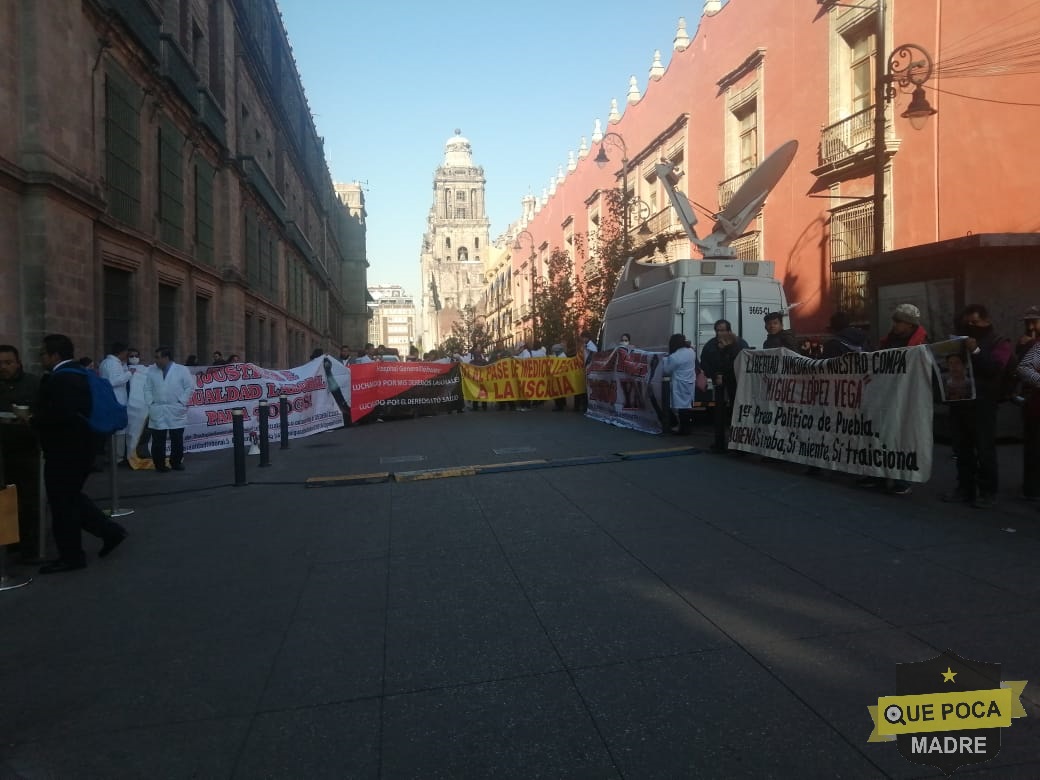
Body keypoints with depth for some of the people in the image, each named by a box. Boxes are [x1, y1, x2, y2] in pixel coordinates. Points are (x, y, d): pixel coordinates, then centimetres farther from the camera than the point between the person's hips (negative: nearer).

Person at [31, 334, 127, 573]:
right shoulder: (78, 374, 11)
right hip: (77, 447, 10)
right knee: (72, 498, 20)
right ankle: (109, 531, 19)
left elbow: (59, 415, -30)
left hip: (64, 451, -10)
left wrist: (32, 419, -15)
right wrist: (37, 415, 12)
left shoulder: (59, 379, -20)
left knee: (62, 503, 2)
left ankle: (71, 556, 13)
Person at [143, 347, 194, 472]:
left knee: (177, 440, 5)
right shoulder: (151, 371, 8)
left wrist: (181, 402, -6)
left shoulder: (182, 370, -1)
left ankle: (176, 463, 16)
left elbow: (190, 387, 0)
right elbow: (147, 389, 10)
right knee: (158, 441, 1)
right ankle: (159, 465, 9)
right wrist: (150, 403, -1)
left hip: (176, 411, -2)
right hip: (157, 411, 2)